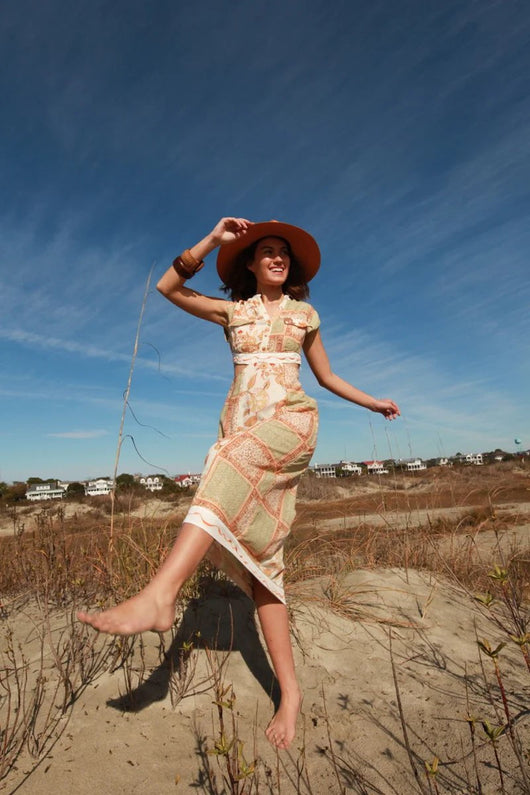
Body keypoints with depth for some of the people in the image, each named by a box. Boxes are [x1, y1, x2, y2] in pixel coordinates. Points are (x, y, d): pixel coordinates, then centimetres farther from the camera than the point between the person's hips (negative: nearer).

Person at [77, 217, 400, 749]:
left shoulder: (305, 315, 19)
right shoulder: (232, 311, 19)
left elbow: (326, 376, 25)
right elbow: (168, 288, 11)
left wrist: (372, 402, 30)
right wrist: (213, 240, 6)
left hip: (291, 422, -1)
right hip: (241, 428, 2)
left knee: (231, 461, -37)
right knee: (260, 554, -7)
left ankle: (159, 595, -45)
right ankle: (289, 690, 0)